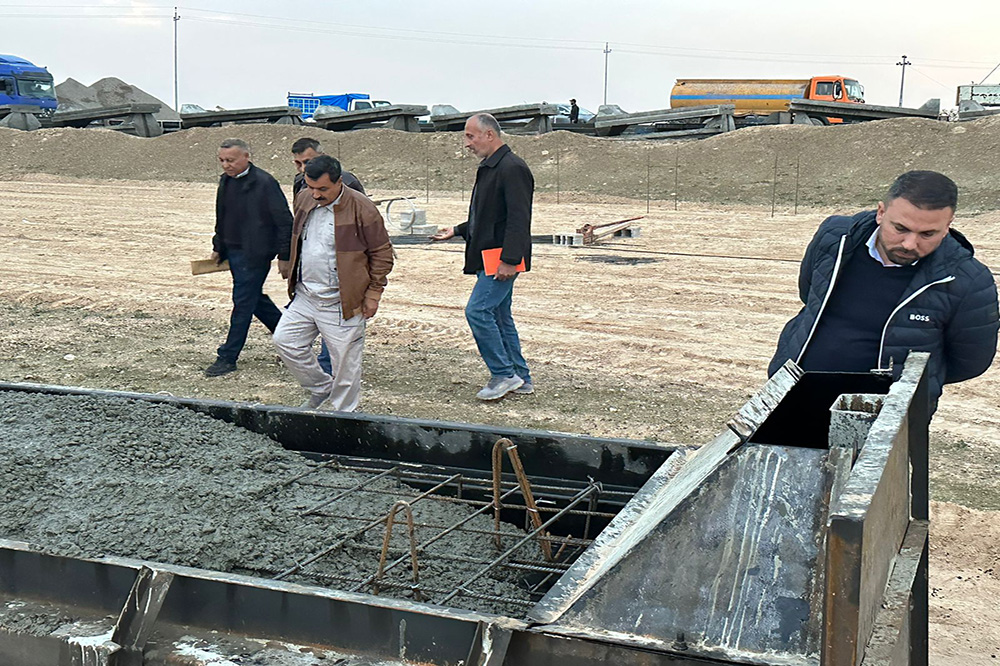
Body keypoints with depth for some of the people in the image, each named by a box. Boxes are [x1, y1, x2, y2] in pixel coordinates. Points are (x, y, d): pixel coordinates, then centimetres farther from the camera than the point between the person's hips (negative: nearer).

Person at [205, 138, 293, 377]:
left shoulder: (264, 183, -16)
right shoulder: (225, 181, 9)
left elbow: (284, 221, -14)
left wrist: (284, 256, -14)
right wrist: (218, 247, 20)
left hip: (255, 254, -9)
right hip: (233, 252, 9)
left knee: (243, 302, -4)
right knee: (255, 298, 17)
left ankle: (228, 357, 3)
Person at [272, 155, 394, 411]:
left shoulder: (361, 208, -13)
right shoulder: (306, 203, 7)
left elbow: (382, 253, -8)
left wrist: (373, 293, -9)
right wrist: (295, 281, 21)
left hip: (341, 301, -7)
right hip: (305, 296, 7)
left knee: (345, 360, 1)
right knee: (285, 340, 8)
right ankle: (321, 388, 26)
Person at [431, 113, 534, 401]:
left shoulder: (512, 168, -15)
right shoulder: (489, 168, 17)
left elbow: (518, 218, -21)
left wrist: (509, 259, -25)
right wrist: (457, 231, 23)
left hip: (502, 259, -10)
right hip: (489, 257, 10)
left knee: (477, 310, -13)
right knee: (500, 316, 12)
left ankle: (504, 374, -4)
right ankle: (521, 379, 20)